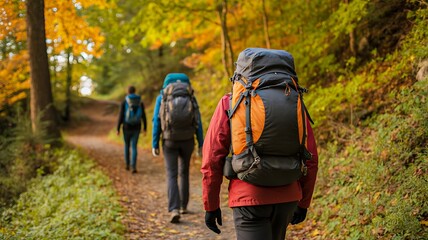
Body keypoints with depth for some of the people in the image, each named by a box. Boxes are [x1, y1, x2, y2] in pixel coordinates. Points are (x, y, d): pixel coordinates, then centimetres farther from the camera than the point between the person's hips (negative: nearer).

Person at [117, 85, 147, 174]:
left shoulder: (124, 102, -7)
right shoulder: (140, 102, 1)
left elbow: (121, 116, -10)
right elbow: (143, 116, 1)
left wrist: (118, 129, -4)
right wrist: (145, 128, 11)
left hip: (127, 127, -1)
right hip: (136, 128, 1)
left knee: (127, 146, 20)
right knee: (134, 147, 2)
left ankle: (127, 164, 29)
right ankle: (133, 167, -13)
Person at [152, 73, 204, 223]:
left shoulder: (161, 97, 2)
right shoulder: (191, 97, 5)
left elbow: (157, 122, -4)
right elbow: (198, 122, 0)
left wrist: (154, 145, -2)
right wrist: (201, 144, 3)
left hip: (170, 141, -2)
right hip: (187, 140, 2)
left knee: (172, 176, -1)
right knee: (184, 172, 21)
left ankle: (174, 210, -17)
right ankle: (183, 206, 27)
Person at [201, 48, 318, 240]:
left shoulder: (230, 103, -1)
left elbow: (212, 157, -5)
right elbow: (310, 159, 6)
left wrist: (210, 205, 5)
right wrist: (303, 202, 17)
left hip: (249, 198, -4)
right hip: (287, 198, 4)